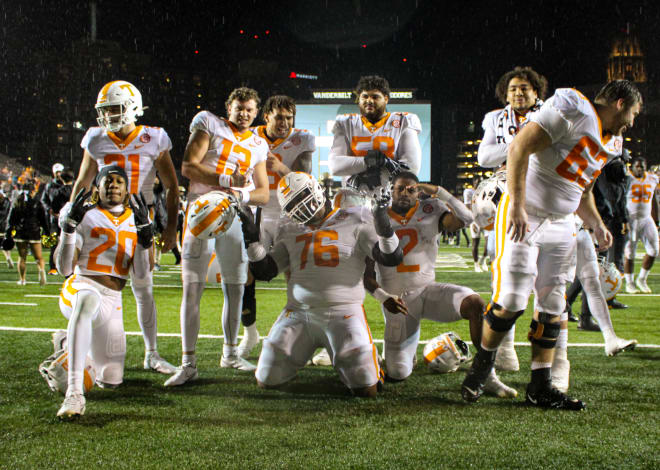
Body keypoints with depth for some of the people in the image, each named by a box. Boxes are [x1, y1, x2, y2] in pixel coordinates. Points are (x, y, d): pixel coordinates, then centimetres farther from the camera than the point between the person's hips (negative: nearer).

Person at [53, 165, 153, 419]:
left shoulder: (135, 219, 10)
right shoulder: (86, 215, 0)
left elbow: (141, 273, 1)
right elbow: (65, 268, -8)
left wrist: (144, 232, -12)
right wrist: (69, 225, -20)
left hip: (112, 301, 5)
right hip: (80, 288, -5)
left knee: (111, 379, 5)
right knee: (89, 300, -45)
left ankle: (71, 346, 37)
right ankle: (74, 394, -48)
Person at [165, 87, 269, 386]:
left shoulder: (257, 146, 16)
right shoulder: (209, 125, 3)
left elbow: (263, 194, 12)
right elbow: (188, 167, -8)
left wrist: (241, 195, -9)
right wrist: (226, 180, -14)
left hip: (234, 217, 4)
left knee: (235, 288, 10)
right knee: (192, 289, -8)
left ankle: (230, 353, 27)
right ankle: (188, 364, -5)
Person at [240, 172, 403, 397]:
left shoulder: (354, 221, 3)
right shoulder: (290, 232, 14)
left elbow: (392, 258, -2)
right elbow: (264, 272, 13)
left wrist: (385, 231, -21)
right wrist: (253, 241, -1)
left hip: (343, 313, -3)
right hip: (298, 314, 3)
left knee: (366, 388, -13)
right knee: (267, 380, -3)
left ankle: (343, 360, 21)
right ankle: (301, 352, 27)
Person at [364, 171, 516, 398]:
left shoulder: (430, 211, 2)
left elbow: (465, 219, -17)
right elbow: (367, 274, -1)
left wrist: (437, 191, -20)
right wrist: (383, 297, -18)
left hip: (428, 290, 0)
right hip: (397, 298, 0)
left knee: (475, 303, -30)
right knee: (397, 374, -4)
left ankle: (487, 376, -21)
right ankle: (406, 352, 35)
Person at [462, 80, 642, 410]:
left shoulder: (611, 144, 15)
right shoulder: (574, 109, -13)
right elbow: (519, 148, -22)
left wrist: (597, 224, 7)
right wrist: (517, 206, -27)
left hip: (560, 226, 8)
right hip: (523, 218, -8)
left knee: (551, 308, 6)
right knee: (511, 302, -11)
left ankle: (540, 388, 14)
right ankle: (480, 369, 11)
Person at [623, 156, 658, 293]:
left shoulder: (652, 179, 8)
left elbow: (653, 202, 17)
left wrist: (656, 222, 15)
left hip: (646, 219, 5)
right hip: (630, 220, -5)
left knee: (653, 250, -2)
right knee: (629, 253, -1)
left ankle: (642, 279, 14)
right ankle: (629, 283, 10)